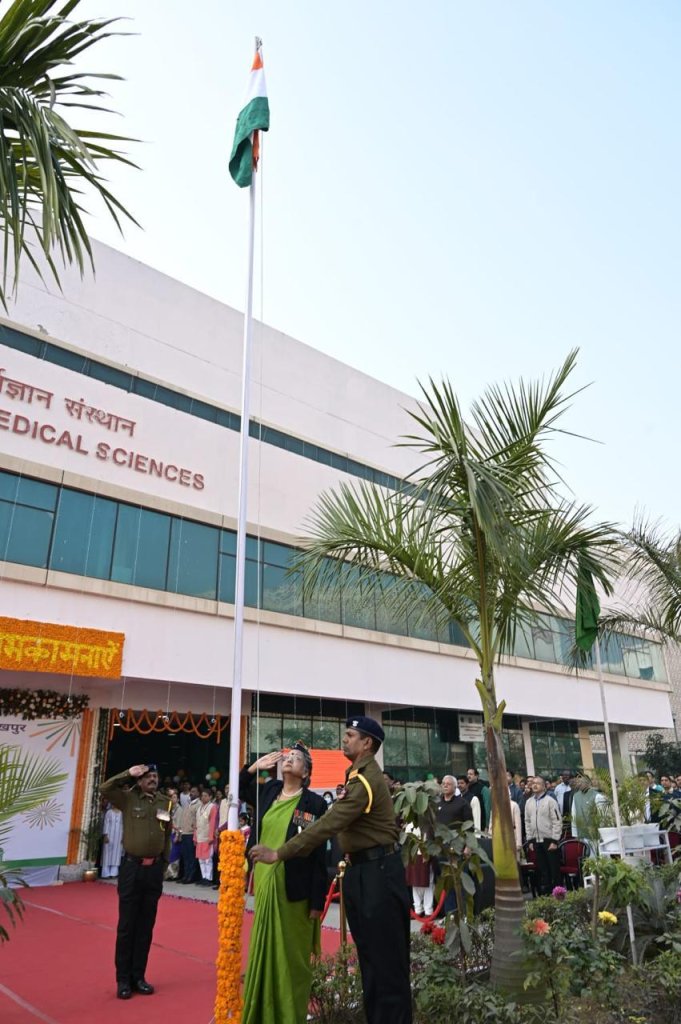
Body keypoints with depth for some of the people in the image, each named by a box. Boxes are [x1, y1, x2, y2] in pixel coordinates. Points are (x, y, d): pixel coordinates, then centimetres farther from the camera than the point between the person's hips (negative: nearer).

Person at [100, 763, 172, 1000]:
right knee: (127, 925, 5)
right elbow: (104, 789, -20)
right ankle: (123, 979, 18)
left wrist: (165, 862, 6)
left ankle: (138, 976, 25)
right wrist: (128, 773, -18)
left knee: (146, 926, 12)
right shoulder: (128, 798, -4)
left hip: (155, 868, 3)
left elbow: (168, 835, 9)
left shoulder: (166, 802, 3)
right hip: (132, 866, -3)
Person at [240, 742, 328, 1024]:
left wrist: (317, 900, -11)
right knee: (264, 950, 14)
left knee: (292, 955, 7)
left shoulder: (314, 803, -10)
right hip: (265, 885, 5)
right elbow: (239, 789, 21)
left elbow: (319, 855, -10)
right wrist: (256, 766, 1)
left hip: (295, 890, -5)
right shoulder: (268, 790, 4)